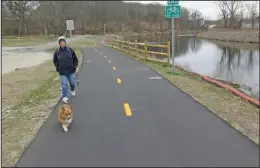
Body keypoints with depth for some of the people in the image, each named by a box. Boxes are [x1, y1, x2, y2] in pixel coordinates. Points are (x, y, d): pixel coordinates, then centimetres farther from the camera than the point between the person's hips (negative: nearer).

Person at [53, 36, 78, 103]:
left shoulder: (70, 50, -3)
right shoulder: (57, 51, -1)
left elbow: (75, 59, 6)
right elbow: (55, 61, 13)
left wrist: (74, 66, -2)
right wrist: (57, 68, 3)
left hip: (71, 71, 1)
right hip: (62, 72, -1)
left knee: (72, 82, 15)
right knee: (64, 84, -5)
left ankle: (73, 90, 48)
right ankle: (65, 97, 1)